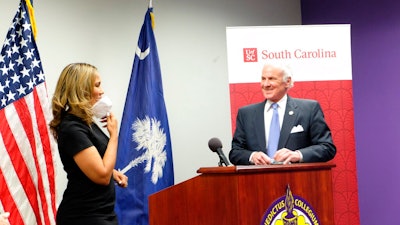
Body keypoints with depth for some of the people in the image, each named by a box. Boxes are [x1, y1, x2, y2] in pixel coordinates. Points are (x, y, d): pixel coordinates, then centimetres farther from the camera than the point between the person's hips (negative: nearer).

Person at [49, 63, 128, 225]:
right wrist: (114, 134, -13)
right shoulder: (71, 128, -19)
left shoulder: (85, 122, 10)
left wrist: (113, 173, 7)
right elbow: (102, 176, -23)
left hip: (102, 211, 9)